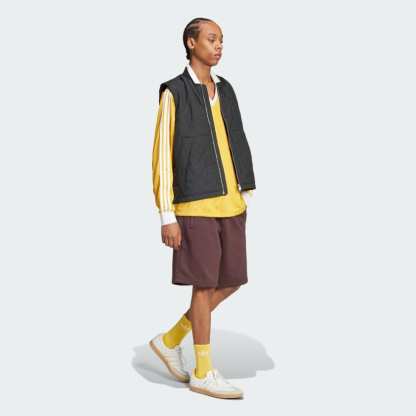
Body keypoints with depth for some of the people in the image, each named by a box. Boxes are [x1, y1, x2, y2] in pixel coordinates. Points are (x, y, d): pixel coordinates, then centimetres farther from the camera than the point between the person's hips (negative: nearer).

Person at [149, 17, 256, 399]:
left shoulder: (225, 90, 15)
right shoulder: (173, 94, -6)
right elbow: (162, 157, -9)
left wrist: (246, 198, 14)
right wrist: (166, 217, -13)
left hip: (228, 203, 7)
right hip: (195, 206, -7)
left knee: (232, 281, 7)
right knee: (206, 285, -4)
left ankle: (170, 340, 22)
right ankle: (204, 372, 8)